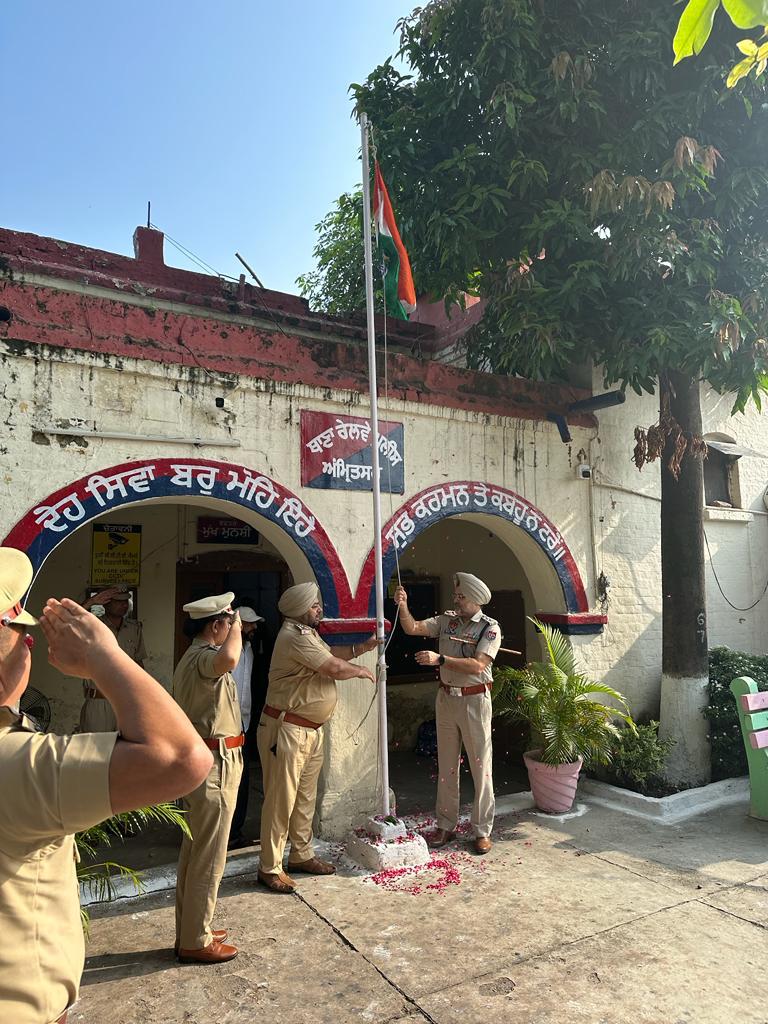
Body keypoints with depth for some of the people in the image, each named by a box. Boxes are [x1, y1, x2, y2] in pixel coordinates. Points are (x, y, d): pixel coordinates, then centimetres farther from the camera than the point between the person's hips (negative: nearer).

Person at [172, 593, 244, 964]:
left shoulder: (191, 657, 14)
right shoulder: (204, 657, -21)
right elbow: (228, 659, -46)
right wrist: (236, 628, -27)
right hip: (215, 763, -11)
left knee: (194, 851, 19)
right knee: (209, 857, 1)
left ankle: (191, 930, 32)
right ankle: (196, 942, 14)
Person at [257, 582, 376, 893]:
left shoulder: (308, 633, 13)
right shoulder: (295, 636, -22)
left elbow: (331, 654, 24)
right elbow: (335, 668, -22)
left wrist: (363, 647, 12)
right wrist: (361, 671, -4)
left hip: (312, 730, 10)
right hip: (287, 730, -10)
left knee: (305, 796, 18)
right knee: (281, 799, 0)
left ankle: (302, 855, 32)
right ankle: (269, 868, 12)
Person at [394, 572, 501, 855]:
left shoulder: (490, 628, -10)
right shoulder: (447, 620, 4)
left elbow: (477, 665, -22)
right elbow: (412, 628, -1)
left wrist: (439, 659, -26)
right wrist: (403, 606, -18)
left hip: (475, 700, -4)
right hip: (446, 698, 5)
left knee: (481, 766, 4)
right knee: (446, 765, 13)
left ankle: (482, 830, 17)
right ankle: (445, 826, 24)